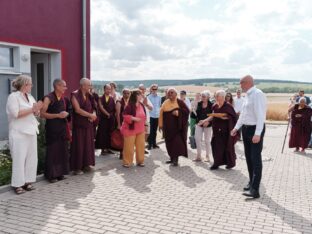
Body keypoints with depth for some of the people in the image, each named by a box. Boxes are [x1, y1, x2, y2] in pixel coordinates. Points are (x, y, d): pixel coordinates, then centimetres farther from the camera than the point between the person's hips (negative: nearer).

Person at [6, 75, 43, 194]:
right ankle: (17, 184, 3)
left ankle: (27, 181, 15)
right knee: (19, 159, -5)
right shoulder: (13, 96, -8)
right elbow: (16, 114, -20)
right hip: (19, 133, -7)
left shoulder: (30, 97, 14)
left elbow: (35, 114, 17)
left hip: (31, 132, 7)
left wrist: (37, 109, -5)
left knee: (31, 158, 6)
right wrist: (32, 109, -17)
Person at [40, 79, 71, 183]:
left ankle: (60, 172, 18)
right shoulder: (48, 98, -10)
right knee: (52, 151, -2)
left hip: (63, 127, 7)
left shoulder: (64, 98, 11)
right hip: (52, 128, -7)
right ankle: (51, 174, 7)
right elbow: (42, 114, -15)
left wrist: (66, 114, 6)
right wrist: (58, 115, -19)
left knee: (62, 150, 7)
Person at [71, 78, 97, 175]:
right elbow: (77, 109, -17)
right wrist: (90, 115, -13)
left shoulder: (89, 95, 11)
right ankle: (77, 167, 7)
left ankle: (86, 164, 20)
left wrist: (93, 115, -9)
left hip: (88, 123, 6)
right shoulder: (75, 95, -9)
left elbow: (93, 108, 14)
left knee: (88, 144, 9)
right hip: (79, 124, -6)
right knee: (78, 145, -2)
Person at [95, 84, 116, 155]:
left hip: (111, 118, 3)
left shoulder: (112, 98, 7)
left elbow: (114, 108, 3)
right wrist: (107, 114, -12)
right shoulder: (101, 98, -1)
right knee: (103, 133, 0)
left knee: (109, 133, 6)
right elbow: (101, 108, -10)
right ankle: (103, 149, 7)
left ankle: (108, 148, 14)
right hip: (103, 118, -3)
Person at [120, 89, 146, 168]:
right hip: (130, 129, -6)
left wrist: (144, 125, 15)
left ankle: (140, 161, 21)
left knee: (140, 145, 9)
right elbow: (125, 116, -18)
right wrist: (133, 118, -26)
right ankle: (127, 162, 11)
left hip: (140, 129, 6)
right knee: (129, 146, 0)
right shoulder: (129, 106, -16)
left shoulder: (141, 105, 5)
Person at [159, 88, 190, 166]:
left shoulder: (180, 102, -3)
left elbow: (187, 110, -8)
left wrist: (178, 112, -21)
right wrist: (160, 124, 4)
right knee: (169, 142, 8)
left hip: (177, 126, -4)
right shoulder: (165, 103, 7)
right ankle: (172, 158, 19)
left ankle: (176, 159, -8)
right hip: (168, 126, 4)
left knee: (177, 142, -11)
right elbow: (161, 114, 7)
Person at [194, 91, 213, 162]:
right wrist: (198, 120, -10)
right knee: (197, 138, -2)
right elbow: (197, 113, 5)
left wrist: (208, 122, -17)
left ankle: (207, 156, 15)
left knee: (207, 140, 4)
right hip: (199, 124, 3)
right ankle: (198, 156, 8)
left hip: (207, 125, -3)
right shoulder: (199, 104, 4)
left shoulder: (211, 105, -7)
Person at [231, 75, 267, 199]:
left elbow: (260, 115, -24)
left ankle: (255, 189, -6)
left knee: (255, 158, -8)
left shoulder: (257, 94, -18)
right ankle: (251, 183, 31)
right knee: (248, 157, 17)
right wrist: (236, 127, 20)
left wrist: (257, 134, -29)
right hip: (246, 128, 10)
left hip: (255, 129, -9)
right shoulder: (247, 95, 10)